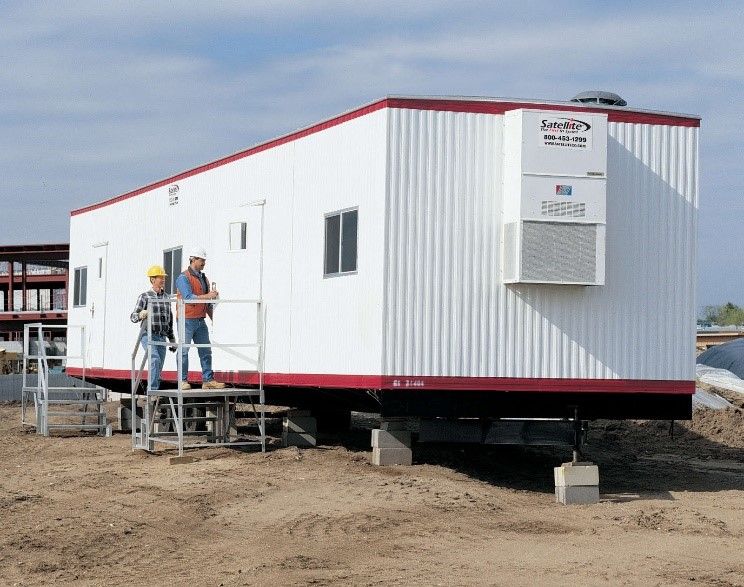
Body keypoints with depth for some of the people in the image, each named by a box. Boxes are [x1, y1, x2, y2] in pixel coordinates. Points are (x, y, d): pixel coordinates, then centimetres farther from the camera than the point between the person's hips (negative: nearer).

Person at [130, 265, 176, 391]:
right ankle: (153, 389, -27)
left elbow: (169, 320, 20)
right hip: (148, 336, -6)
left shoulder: (166, 297, 14)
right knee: (155, 360, -26)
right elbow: (133, 317, -7)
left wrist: (172, 339, 19)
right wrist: (140, 315, -31)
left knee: (158, 369, 4)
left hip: (161, 338, 6)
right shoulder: (144, 297, -2)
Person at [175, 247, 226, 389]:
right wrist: (207, 296, -22)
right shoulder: (183, 278, -8)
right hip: (187, 320, -8)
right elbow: (188, 297, -21)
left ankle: (208, 380, 9)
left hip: (200, 320, 8)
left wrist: (213, 318, 17)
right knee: (184, 351, -4)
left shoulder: (203, 278, 17)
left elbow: (208, 303, 22)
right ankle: (183, 381, 0)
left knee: (206, 351, 6)